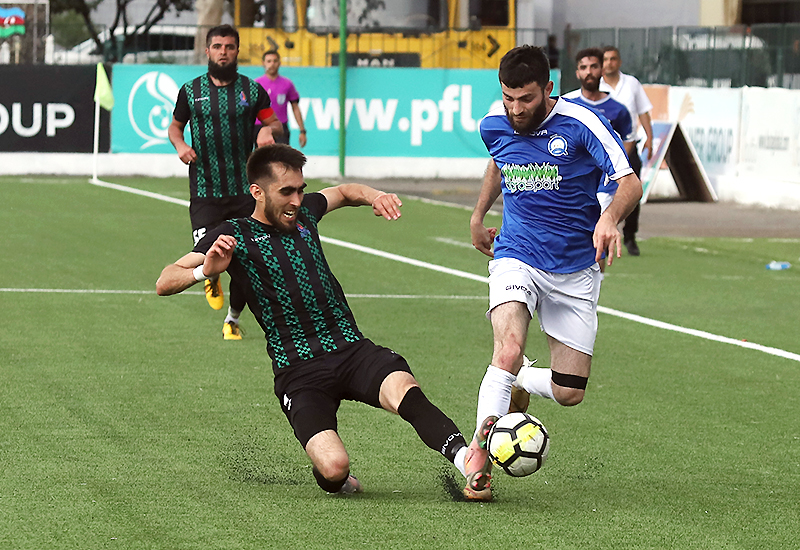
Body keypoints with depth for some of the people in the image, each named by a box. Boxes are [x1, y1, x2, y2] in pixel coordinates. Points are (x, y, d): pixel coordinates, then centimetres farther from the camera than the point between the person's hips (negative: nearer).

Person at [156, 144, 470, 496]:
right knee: (334, 467, -25)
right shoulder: (234, 236, 2)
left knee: (405, 392, -32)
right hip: (299, 371, -3)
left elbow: (344, 192, 39)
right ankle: (334, 479, 8)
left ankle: (465, 458, -36)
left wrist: (373, 197, 16)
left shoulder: (303, 212, 16)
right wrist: (204, 271, -24)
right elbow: (164, 284, -4)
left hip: (352, 348, 4)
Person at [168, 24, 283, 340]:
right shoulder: (191, 91, 4)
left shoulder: (252, 90, 3)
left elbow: (275, 123, 10)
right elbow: (175, 126, 18)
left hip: (245, 191, 1)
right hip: (205, 192, -1)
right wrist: (179, 144, -5)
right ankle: (212, 278, 24)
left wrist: (269, 130, -14)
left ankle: (233, 320, 26)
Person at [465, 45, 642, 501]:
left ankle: (517, 383, 33)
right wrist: (479, 215, 27)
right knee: (510, 350, -28)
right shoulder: (494, 125, -2)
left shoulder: (581, 124, -16)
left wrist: (610, 217, -40)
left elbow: (630, 182, -20)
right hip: (516, 258, 1)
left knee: (570, 393, 0)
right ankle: (479, 451, -16)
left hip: (574, 271, 0)